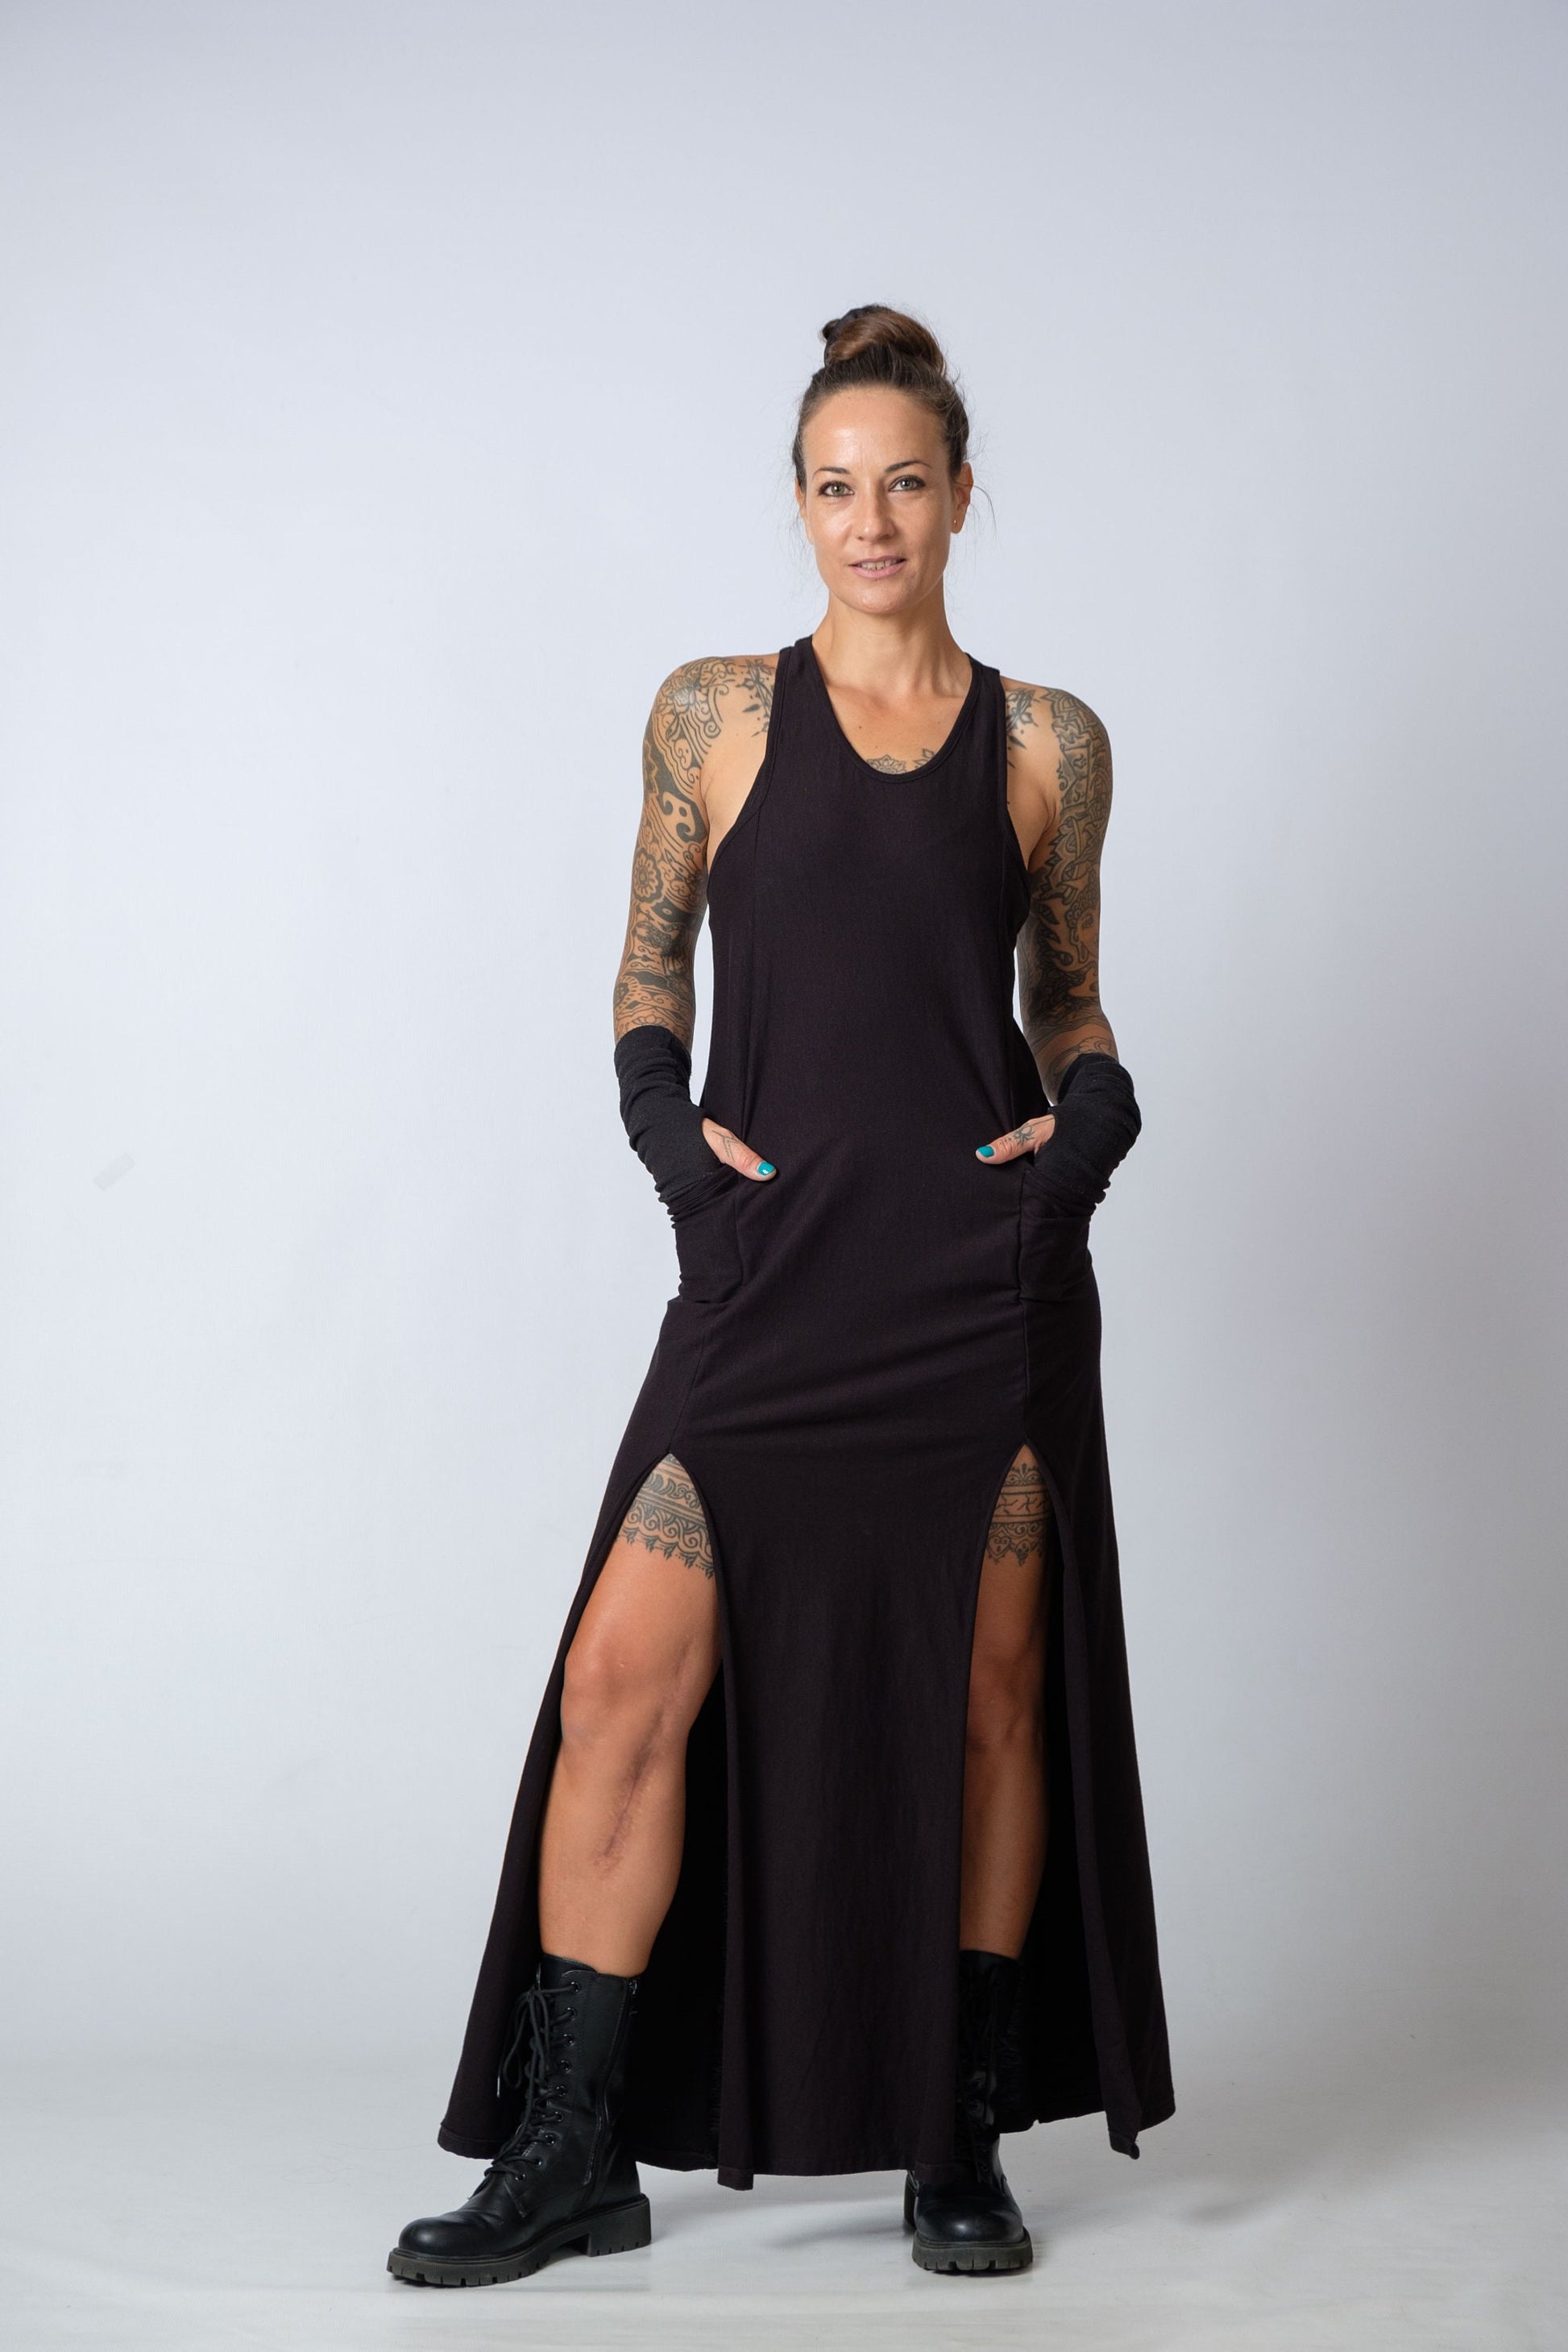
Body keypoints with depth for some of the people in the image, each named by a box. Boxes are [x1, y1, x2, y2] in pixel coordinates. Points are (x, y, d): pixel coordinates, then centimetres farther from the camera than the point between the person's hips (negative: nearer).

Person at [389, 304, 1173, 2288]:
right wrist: (664, 1119, -4)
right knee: (625, 1682, -7)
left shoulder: (1048, 743, 7)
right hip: (771, 1280, 0)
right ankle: (571, 2150, 7)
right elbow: (651, 969, 13)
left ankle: (962, 2142, 20)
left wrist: (1094, 1114, -3)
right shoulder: (715, 713, 6)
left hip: (990, 1278, 1)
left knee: (988, 1697, 6)